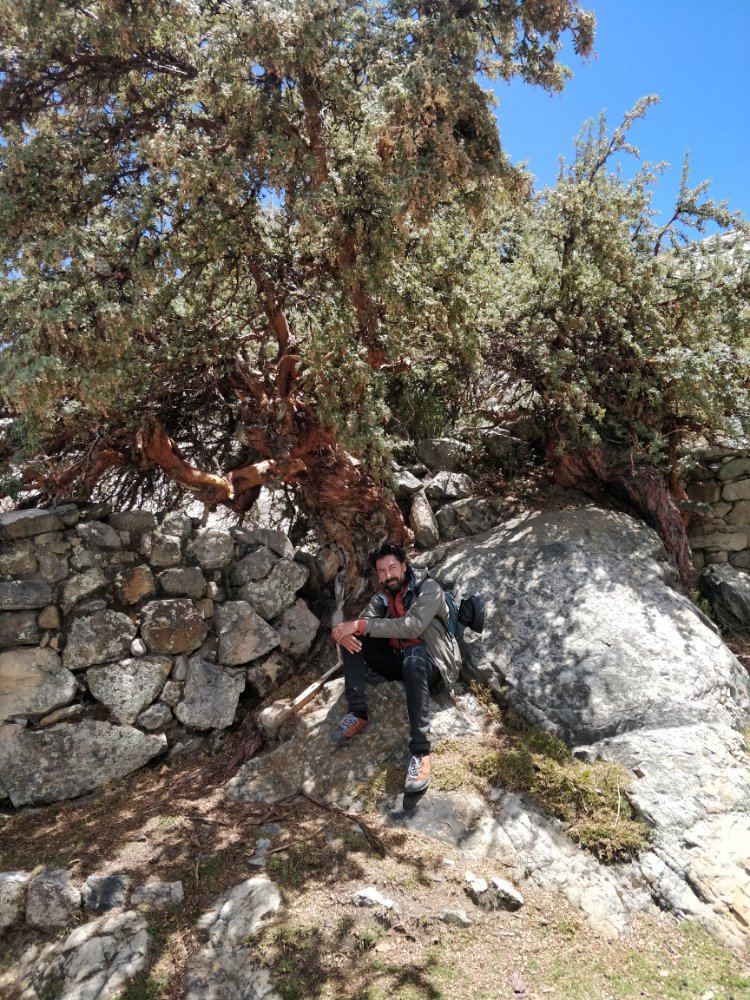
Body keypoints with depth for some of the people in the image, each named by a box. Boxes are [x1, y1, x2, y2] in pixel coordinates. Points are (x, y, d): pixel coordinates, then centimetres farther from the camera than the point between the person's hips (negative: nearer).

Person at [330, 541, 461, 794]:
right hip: (396, 660, 6)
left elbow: (412, 627, -28)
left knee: (412, 662, -41)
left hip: (427, 661, -6)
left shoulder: (428, 588, -12)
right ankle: (357, 713, -16)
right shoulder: (383, 596, 6)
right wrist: (344, 632, -31)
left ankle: (420, 751, -41)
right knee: (352, 638, -10)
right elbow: (360, 624, -4)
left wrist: (361, 626, -31)